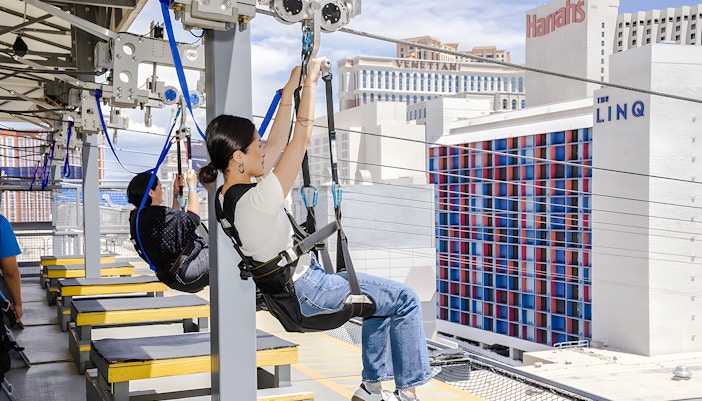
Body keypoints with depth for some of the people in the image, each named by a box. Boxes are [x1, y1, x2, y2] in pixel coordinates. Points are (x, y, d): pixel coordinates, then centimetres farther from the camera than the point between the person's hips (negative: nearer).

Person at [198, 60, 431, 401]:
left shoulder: (228, 197, -3)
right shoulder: (258, 201, -30)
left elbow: (278, 144, 5)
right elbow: (302, 137, -25)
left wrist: (290, 89, 6)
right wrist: (310, 82, -15)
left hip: (290, 287, 10)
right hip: (307, 291, -10)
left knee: (381, 299, 25)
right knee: (405, 299, 1)